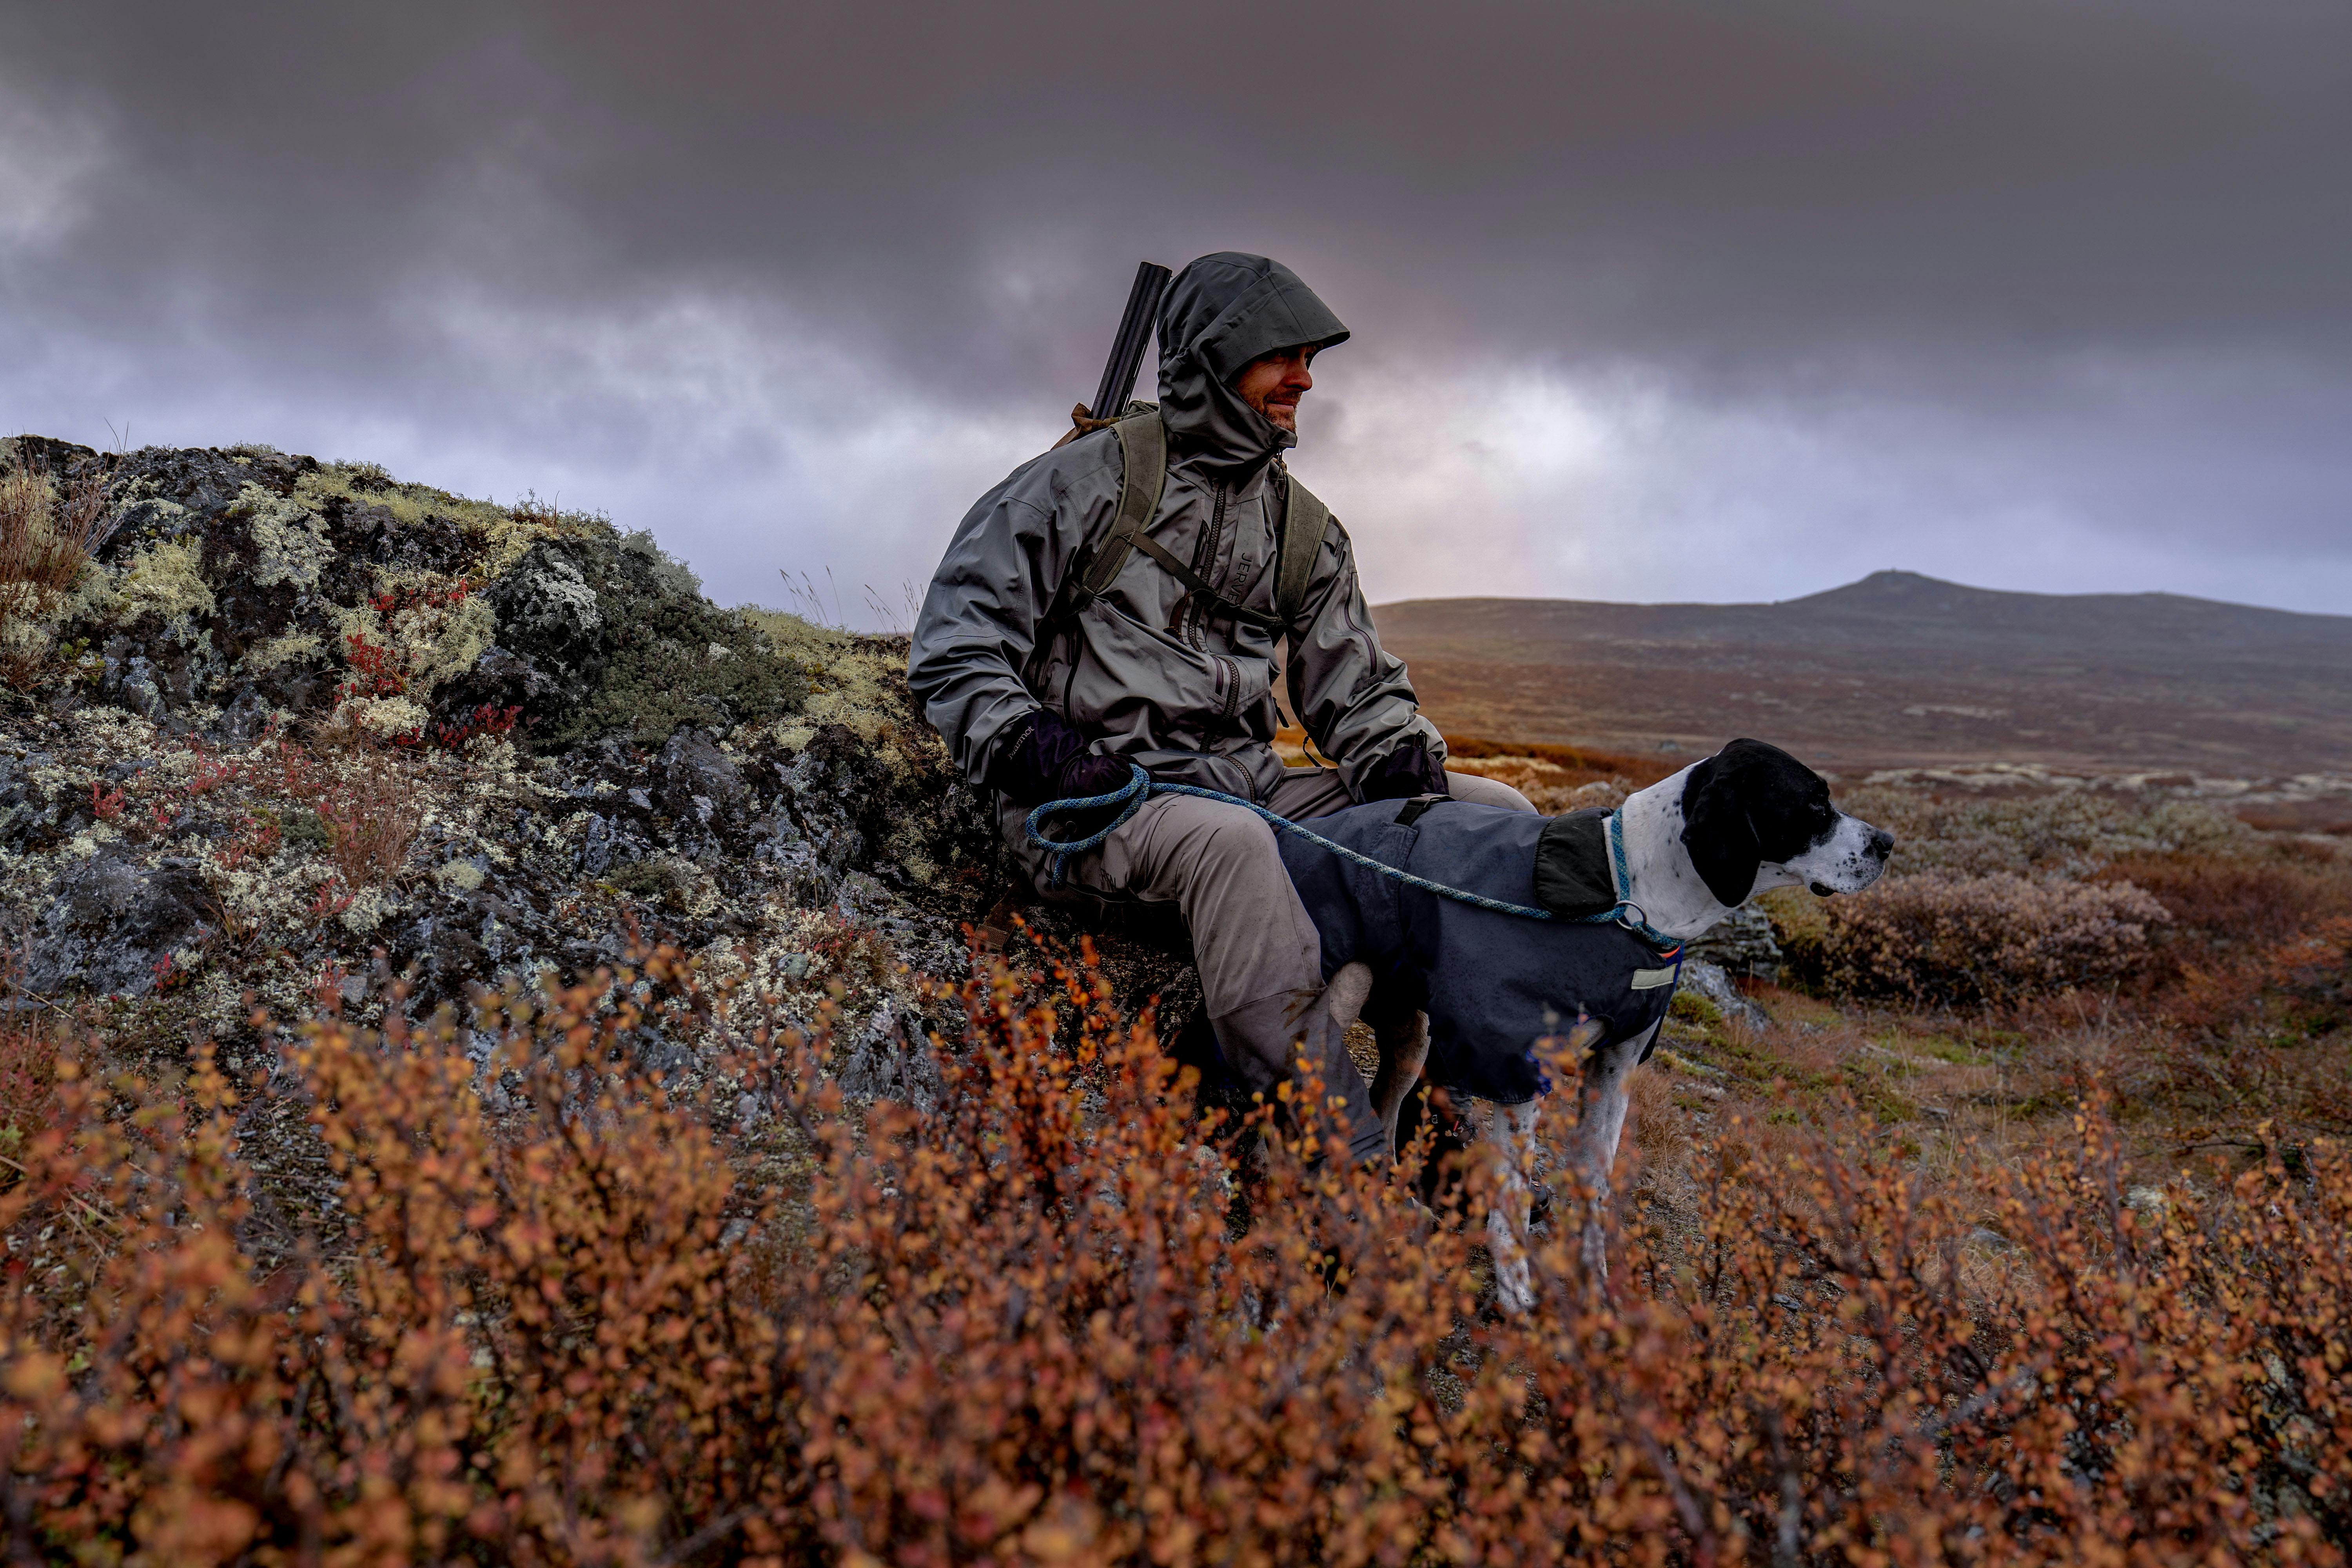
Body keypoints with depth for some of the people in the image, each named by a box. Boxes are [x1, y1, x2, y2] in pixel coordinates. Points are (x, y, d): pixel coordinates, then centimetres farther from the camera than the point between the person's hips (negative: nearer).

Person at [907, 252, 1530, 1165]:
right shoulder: (1090, 479, 2)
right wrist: (1028, 748, -17)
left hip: (1248, 786, 6)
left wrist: (1405, 764, -3)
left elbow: (1356, 687, 18)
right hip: (1097, 798, -6)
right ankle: (1349, 1165, -40)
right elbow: (956, 641, -1)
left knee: (1500, 817, -8)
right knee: (1229, 840, -41)